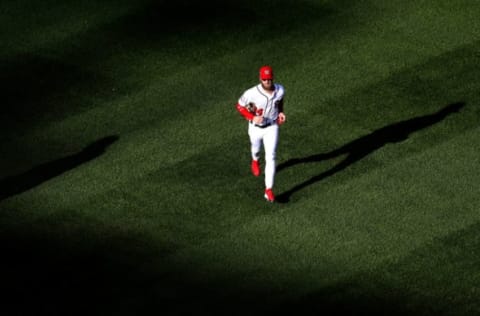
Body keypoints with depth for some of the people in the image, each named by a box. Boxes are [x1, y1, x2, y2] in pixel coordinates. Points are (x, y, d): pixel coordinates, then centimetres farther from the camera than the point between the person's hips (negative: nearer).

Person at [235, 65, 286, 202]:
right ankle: (255, 161, 67)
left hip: (272, 127, 0)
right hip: (255, 128, 0)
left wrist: (281, 112, -8)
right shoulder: (252, 93, -30)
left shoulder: (280, 90, -18)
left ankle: (269, 190, -6)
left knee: (270, 157, -8)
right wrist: (252, 118, -27)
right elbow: (239, 106, -15)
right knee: (256, 149, 28)